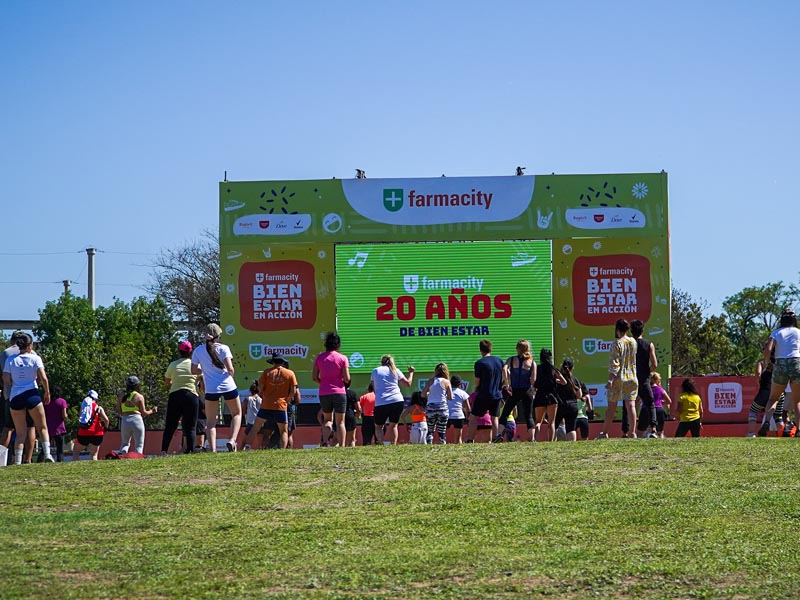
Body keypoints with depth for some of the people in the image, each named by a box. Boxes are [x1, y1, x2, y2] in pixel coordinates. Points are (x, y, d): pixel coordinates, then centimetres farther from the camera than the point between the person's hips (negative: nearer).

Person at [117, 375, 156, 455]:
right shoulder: (139, 396, -3)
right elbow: (143, 413, 1)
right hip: (137, 419, -3)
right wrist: (152, 411, 19)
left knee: (125, 443, 17)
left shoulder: (121, 395, 7)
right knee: (139, 445, 5)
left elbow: (119, 411, 7)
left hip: (125, 421, 3)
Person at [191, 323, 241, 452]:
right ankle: (232, 440, -2)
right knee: (237, 414, 19)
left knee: (210, 421, 12)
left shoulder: (198, 351, 2)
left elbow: (194, 371, 5)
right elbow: (230, 369, -13)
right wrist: (231, 374, 9)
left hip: (211, 389, 1)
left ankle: (212, 449, -4)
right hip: (228, 387, -1)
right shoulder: (223, 348, -5)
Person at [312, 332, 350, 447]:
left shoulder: (319, 358, 2)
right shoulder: (342, 358, -4)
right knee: (340, 422, 4)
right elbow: (347, 379, -7)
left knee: (327, 419, 17)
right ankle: (341, 446, -2)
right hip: (339, 392, -2)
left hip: (324, 393, 2)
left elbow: (314, 377, 2)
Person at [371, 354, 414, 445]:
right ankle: (393, 445, 4)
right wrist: (411, 373, 25)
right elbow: (408, 383, 8)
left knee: (378, 426, 12)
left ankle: (381, 443, -10)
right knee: (393, 425, 15)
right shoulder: (395, 370, 10)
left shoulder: (375, 371, 10)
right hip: (397, 401, 1)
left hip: (381, 403, -1)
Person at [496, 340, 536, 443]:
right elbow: (533, 379, -7)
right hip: (527, 391, 1)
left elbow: (504, 369, -15)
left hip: (514, 391, -1)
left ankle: (499, 434, -10)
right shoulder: (532, 362, 3)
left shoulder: (512, 360, 2)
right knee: (528, 416, 9)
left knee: (505, 413, 5)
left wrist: (507, 384, -7)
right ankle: (531, 438, 3)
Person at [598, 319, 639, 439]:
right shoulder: (633, 342, 6)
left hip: (618, 379, -4)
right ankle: (632, 432, -8)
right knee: (631, 405, 0)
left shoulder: (617, 343, -11)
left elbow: (614, 364, -16)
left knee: (611, 406, 4)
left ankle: (604, 433, 11)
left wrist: (610, 380, -16)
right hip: (632, 378, 4)